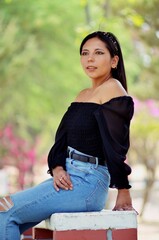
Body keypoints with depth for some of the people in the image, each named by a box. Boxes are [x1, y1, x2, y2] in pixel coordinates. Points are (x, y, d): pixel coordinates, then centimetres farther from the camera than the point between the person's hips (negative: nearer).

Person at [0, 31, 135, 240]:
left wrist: (124, 193, -15)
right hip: (67, 176, 9)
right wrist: (57, 168, -6)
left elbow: (116, 143, -13)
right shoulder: (83, 95, 20)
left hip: (88, 183, -9)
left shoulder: (112, 88, -8)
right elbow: (62, 137, 13)